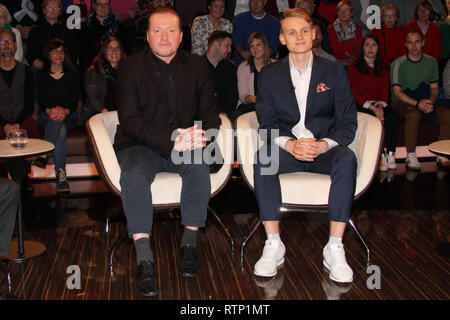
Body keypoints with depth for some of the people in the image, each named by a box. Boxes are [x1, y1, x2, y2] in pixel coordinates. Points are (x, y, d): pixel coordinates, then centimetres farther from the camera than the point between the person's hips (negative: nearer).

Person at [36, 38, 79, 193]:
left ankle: (43, 155, -36)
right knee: (61, 130, -34)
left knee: (59, 122, -36)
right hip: (46, 116, -1)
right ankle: (60, 173, -44)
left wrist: (65, 111, -20)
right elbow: (41, 100, 0)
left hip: (68, 115, 1)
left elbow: (75, 100, 2)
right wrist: (49, 111, -24)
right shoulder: (41, 75, 11)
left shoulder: (72, 74, 12)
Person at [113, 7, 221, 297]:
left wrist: (201, 135, -19)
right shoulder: (131, 68, -3)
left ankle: (190, 245, -17)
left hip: (185, 143, 2)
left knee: (200, 165, -30)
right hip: (140, 145, -2)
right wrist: (171, 141, -27)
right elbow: (130, 120, -13)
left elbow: (210, 112, 6)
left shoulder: (197, 66, 7)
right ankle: (144, 260, -32)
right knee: (134, 173, -33)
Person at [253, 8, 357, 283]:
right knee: (263, 158, -32)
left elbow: (348, 124, 0)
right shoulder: (270, 75, 7)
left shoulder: (335, 71, 5)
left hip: (324, 149, 0)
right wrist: (288, 144, -21)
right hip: (286, 149, 1)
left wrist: (323, 145, -21)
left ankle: (335, 248, -31)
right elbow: (266, 124, 1)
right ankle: (273, 245, -29)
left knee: (347, 159, -34)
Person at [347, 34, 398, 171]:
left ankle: (390, 154, -24)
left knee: (392, 118, -29)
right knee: (376, 119, -33)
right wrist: (372, 108, -18)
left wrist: (380, 106, -15)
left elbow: (385, 93, 9)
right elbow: (354, 94, -4)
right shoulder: (353, 67, 3)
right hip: (361, 106, -3)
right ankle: (381, 155, -26)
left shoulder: (383, 68, 16)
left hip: (379, 105, 3)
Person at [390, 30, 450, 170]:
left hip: (425, 101, 4)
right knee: (414, 114, -38)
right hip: (402, 102, -4)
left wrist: (431, 101, -13)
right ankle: (411, 156, -26)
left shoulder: (431, 62, 8)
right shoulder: (398, 64, -6)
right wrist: (418, 104, -24)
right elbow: (397, 92, -12)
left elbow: (434, 87, 10)